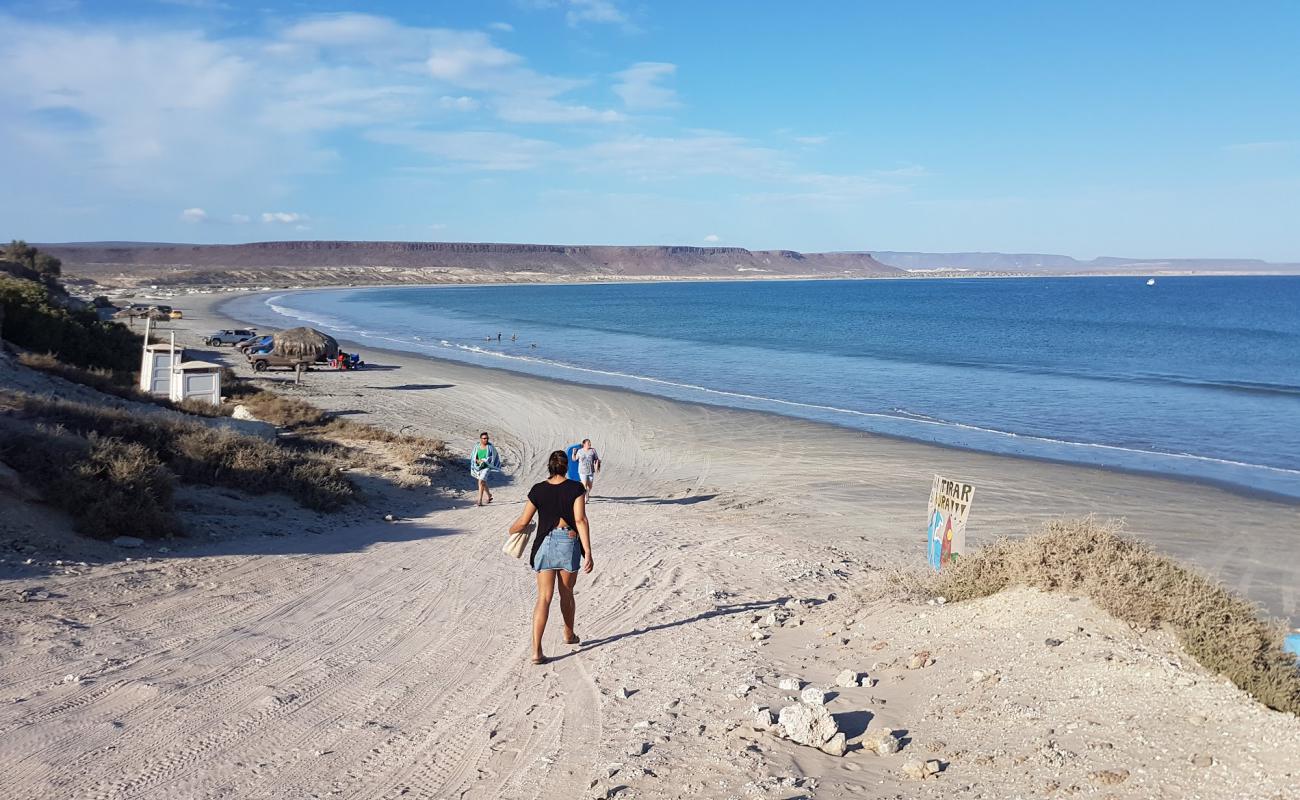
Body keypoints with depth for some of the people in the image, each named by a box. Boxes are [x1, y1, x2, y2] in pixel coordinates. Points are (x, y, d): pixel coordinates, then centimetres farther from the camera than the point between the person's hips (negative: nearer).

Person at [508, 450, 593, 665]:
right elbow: (580, 520, -13)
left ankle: (536, 650, -10)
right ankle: (569, 635, 41)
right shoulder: (575, 488, -4)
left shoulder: (538, 490, 1)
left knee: (544, 597, 0)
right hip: (569, 542, -1)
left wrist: (512, 530, 26)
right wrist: (588, 553, -14)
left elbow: (523, 522, 3)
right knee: (567, 594, 19)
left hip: (545, 543, 1)